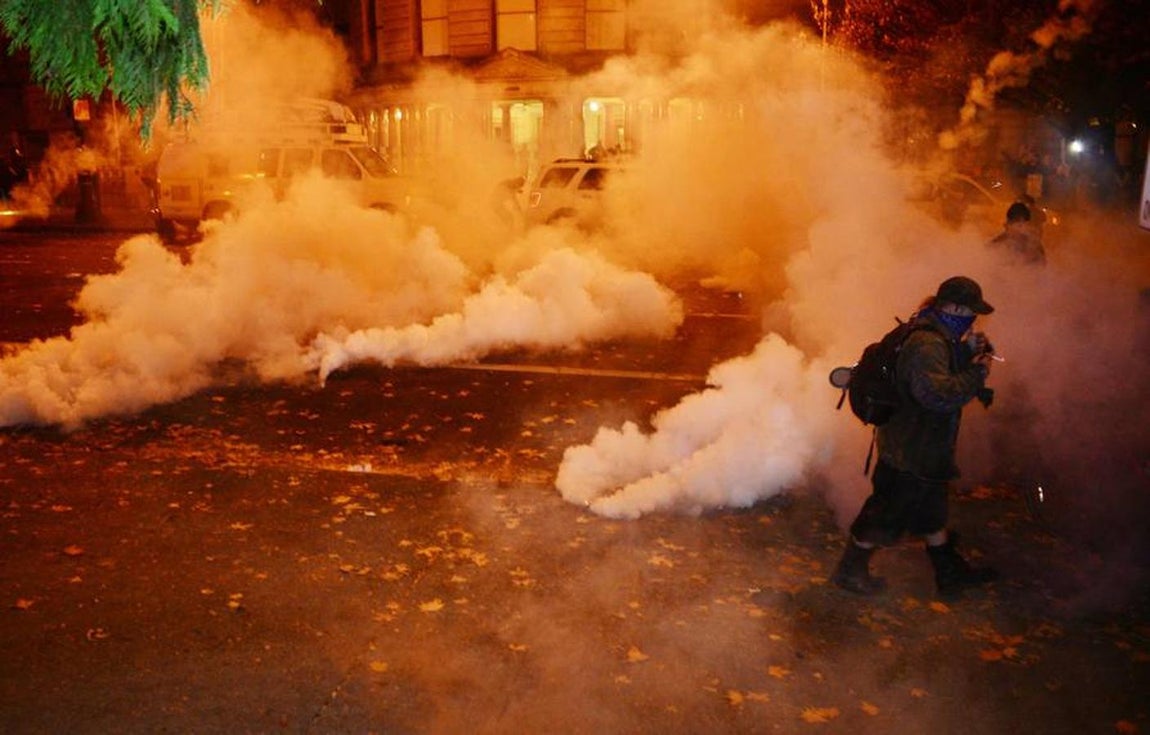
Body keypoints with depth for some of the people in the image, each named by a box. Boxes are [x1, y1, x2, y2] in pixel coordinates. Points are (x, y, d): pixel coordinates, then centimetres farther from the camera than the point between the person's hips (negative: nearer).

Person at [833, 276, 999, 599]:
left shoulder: (940, 339, 7)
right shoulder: (926, 345, -27)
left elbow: (946, 373, 17)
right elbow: (939, 393, -38)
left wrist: (968, 351, 1)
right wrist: (977, 372, -27)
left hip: (924, 451, 11)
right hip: (909, 455, -11)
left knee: (932, 514, 24)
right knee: (885, 516, 4)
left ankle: (951, 573, 40)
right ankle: (850, 570, 19)